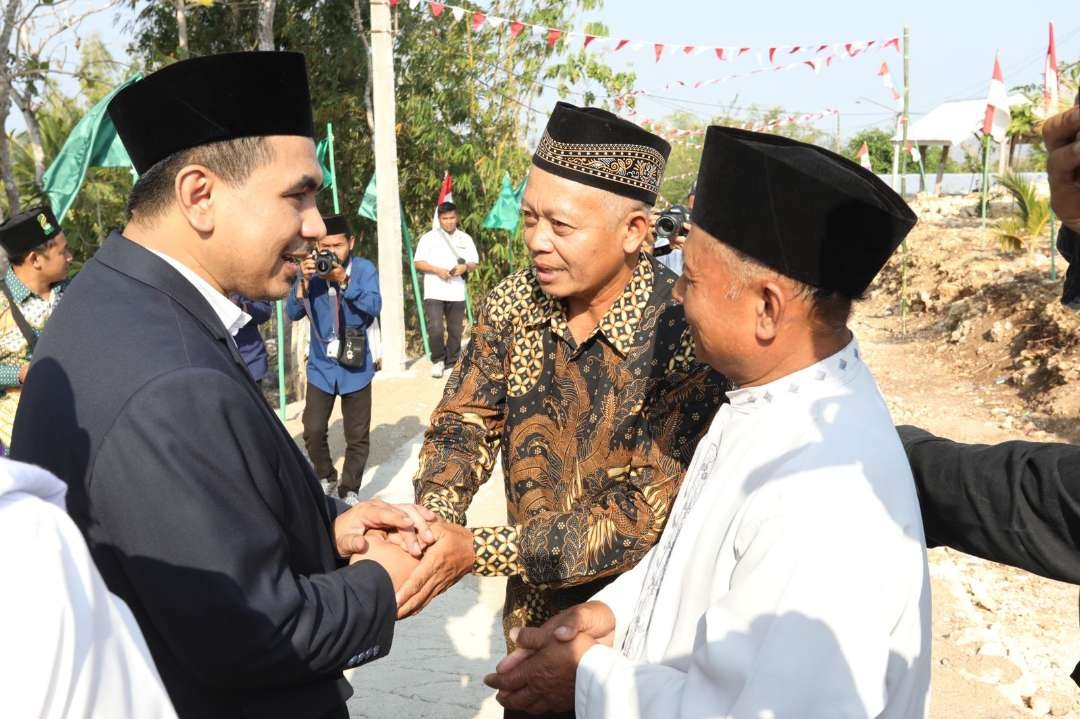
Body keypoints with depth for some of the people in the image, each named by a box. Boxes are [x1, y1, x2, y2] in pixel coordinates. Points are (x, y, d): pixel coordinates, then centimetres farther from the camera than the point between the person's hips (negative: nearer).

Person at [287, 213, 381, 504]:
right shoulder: (311, 270, -2)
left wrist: (344, 280, -31)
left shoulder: (364, 269, -7)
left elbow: (373, 307, -21)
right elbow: (293, 313, -9)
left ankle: (349, 490, 19)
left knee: (357, 436, 4)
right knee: (313, 430, -2)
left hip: (355, 366, -1)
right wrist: (304, 281, -24)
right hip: (321, 366, 2)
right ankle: (325, 478, 24)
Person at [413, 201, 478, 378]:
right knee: (436, 329, -13)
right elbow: (418, 262, 1)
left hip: (457, 293, 3)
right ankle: (438, 361, 4)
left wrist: (465, 267, -10)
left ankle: (452, 364, 17)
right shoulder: (429, 237, 3)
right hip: (434, 292, -3)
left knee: (455, 330, 5)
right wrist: (437, 270, -15)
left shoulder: (465, 239, 12)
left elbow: (475, 263, 13)